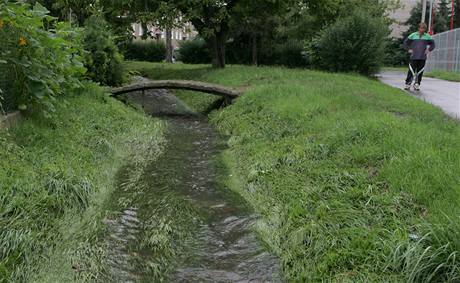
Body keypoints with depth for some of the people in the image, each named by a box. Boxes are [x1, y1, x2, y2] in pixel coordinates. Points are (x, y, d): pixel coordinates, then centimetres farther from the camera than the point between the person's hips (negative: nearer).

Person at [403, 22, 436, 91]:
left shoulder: (427, 36, 8)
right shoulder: (413, 35, 5)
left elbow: (433, 44, 19)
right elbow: (406, 42, 13)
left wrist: (429, 50, 5)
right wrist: (409, 49, 4)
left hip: (423, 57, 1)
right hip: (414, 57, -1)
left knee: (420, 71, 1)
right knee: (411, 71, -4)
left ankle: (417, 85, 9)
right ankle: (408, 84, 2)